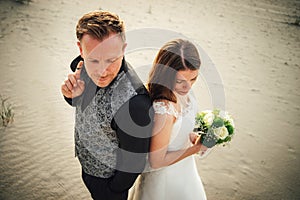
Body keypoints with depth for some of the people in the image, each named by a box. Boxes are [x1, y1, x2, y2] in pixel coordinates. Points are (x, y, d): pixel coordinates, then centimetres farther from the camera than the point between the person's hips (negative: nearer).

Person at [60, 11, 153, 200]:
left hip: (108, 176, -6)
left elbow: (133, 164, -27)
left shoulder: (134, 103, -43)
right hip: (87, 163, 6)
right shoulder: (84, 65, -21)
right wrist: (72, 94, -22)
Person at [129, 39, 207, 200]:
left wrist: (189, 135, -9)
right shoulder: (164, 110, -41)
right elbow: (157, 161, -28)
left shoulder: (179, 88, -16)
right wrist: (197, 147, -22)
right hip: (167, 176, -7)